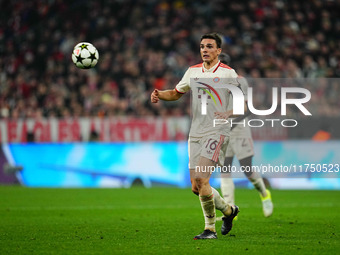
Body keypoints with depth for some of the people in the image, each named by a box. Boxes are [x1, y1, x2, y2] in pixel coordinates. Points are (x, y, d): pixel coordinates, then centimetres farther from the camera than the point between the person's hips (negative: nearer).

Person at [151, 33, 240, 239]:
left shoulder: (227, 73, -3)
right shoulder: (193, 72, 12)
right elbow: (176, 93, 24)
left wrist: (229, 113, -19)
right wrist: (159, 94, 4)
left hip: (218, 132, -6)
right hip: (196, 133, 6)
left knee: (201, 178, -20)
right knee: (196, 187, 4)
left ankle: (210, 229, -7)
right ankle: (228, 210, 30)